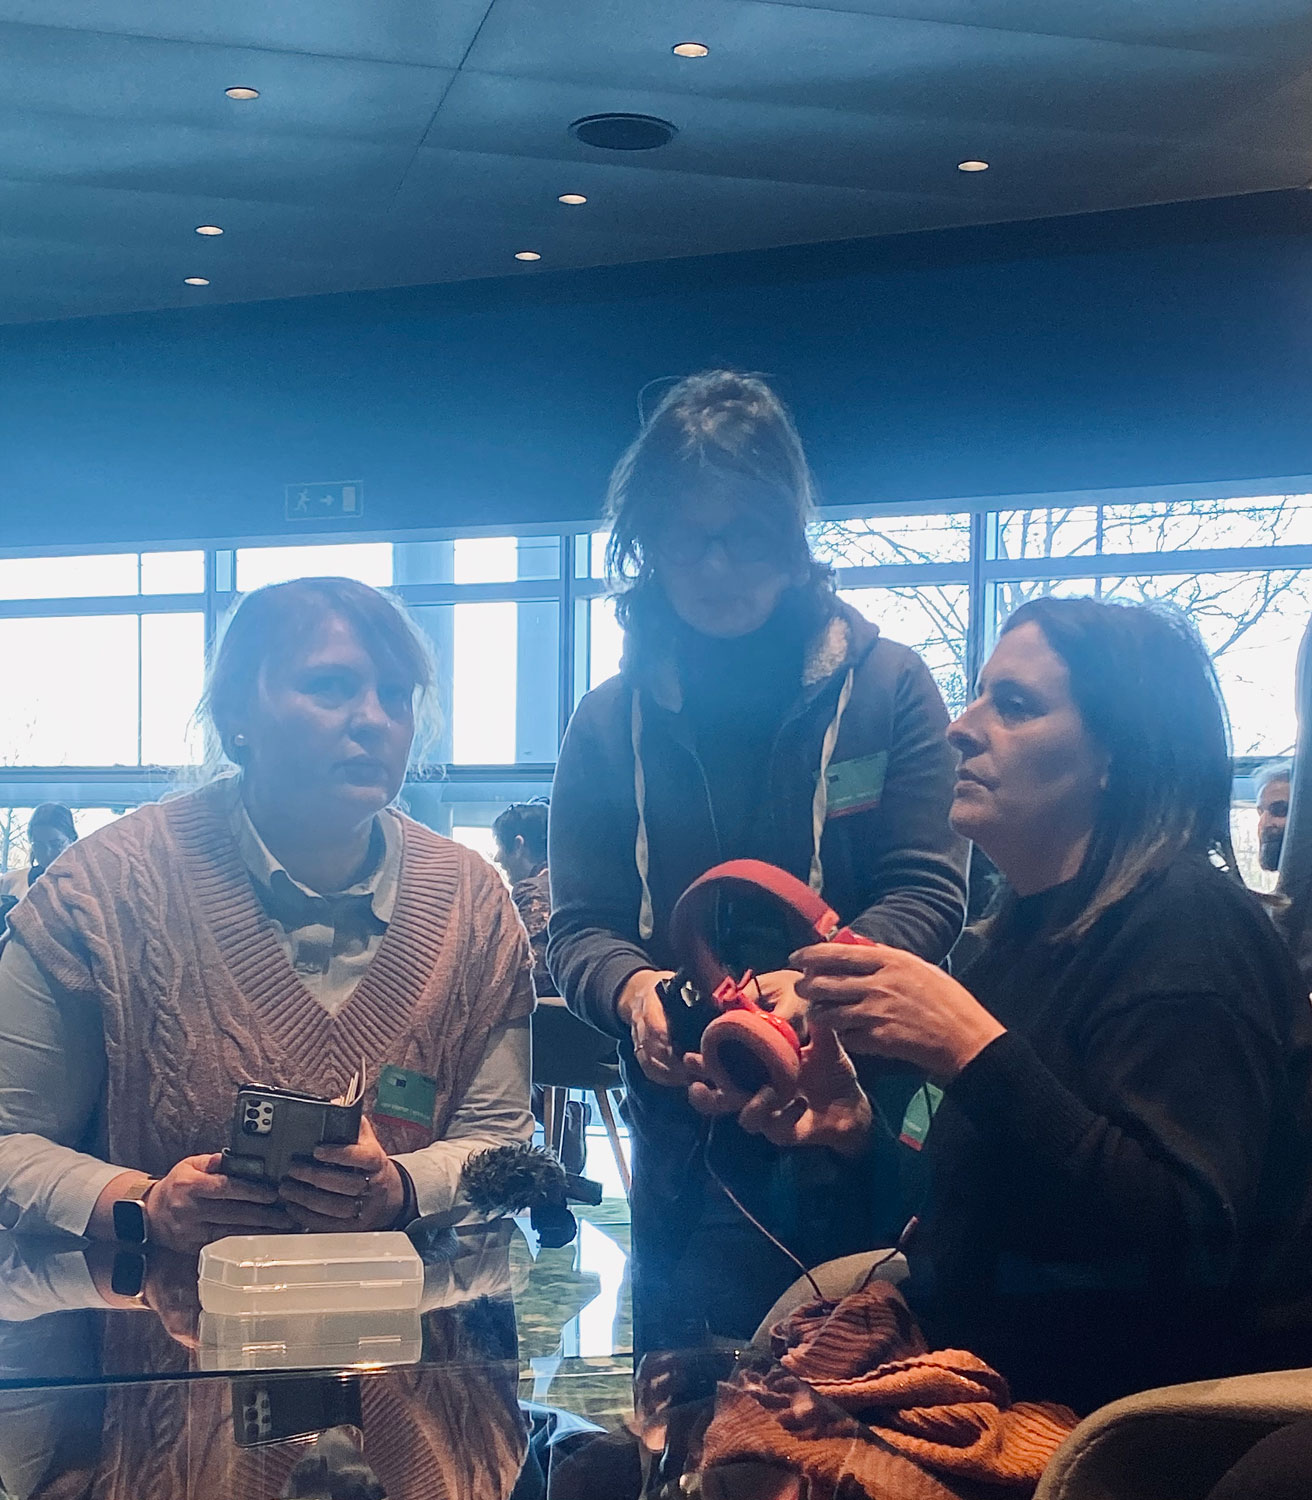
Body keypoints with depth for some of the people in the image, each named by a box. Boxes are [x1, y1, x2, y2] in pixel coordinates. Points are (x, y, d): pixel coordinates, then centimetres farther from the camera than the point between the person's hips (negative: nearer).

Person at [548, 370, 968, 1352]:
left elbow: (929, 894, -5)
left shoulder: (887, 688, 1)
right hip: (686, 1151, 2)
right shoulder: (610, 723, 7)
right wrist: (631, 988, -19)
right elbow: (579, 929, 5)